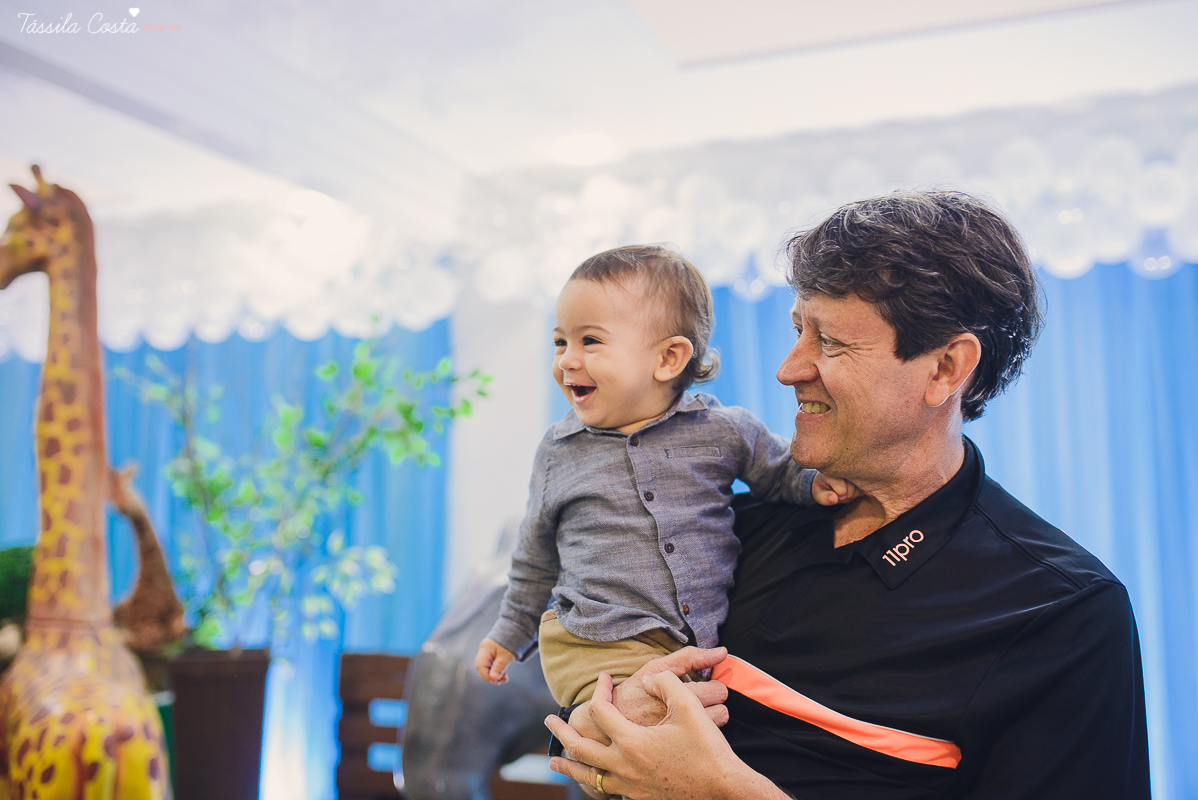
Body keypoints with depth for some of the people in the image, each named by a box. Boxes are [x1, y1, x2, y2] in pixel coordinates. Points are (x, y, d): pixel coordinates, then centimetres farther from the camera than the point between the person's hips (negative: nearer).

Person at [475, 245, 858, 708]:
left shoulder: (724, 430, -1)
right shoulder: (558, 450, 5)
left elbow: (779, 471, 17)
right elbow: (536, 557, 17)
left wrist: (816, 482, -4)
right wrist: (511, 633, 22)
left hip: (711, 644, 2)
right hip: (600, 650, -2)